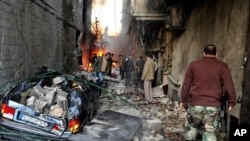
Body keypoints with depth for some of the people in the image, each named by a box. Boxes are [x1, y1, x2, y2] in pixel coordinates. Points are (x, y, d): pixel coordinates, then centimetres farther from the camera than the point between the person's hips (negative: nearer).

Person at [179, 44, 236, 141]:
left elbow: (186, 85, 7)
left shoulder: (194, 65, 6)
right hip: (213, 105, -1)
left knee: (191, 127, 17)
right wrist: (231, 102, 5)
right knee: (209, 131, 4)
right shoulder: (222, 66, 2)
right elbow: (229, 86, -3)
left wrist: (183, 100, 14)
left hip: (195, 103, 1)